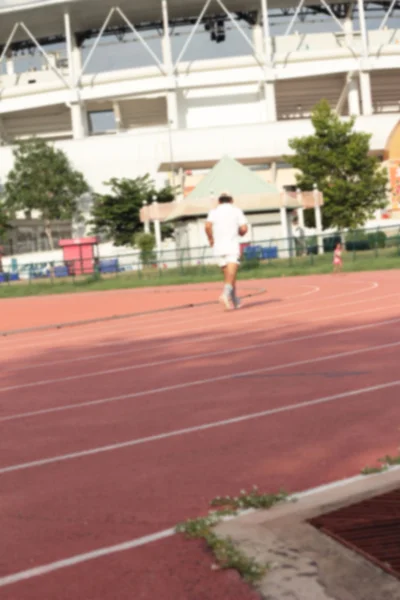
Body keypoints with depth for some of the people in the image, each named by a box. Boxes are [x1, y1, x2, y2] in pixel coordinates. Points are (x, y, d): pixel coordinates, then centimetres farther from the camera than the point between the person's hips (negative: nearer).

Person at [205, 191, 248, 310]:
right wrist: (240, 233, 18)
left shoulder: (214, 211, 10)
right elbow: (244, 228, -3)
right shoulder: (236, 211, 7)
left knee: (228, 275, 14)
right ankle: (226, 294, -37)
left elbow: (208, 226, -9)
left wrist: (211, 239, 5)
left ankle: (235, 301, 19)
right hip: (232, 247, -3)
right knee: (231, 274, -12)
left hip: (218, 248, 3)